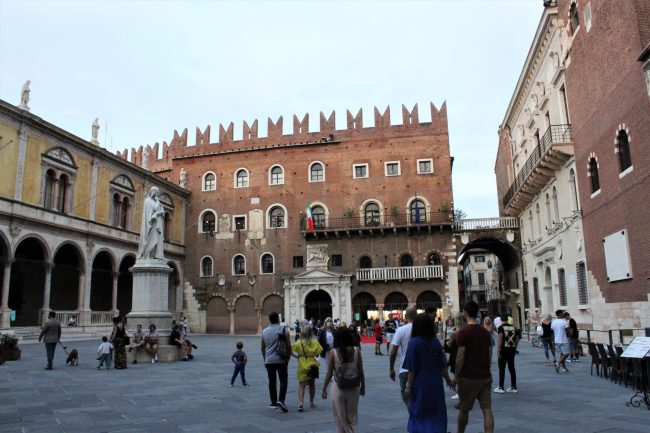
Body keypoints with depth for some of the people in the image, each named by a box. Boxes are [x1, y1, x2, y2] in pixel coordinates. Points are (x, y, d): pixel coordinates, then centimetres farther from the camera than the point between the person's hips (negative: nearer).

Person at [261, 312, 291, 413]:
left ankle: (274, 402, 18)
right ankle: (280, 400, -14)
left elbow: (263, 348, 14)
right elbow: (288, 345, -9)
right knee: (283, 380, 2)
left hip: (269, 360, 4)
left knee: (272, 382, 12)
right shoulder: (283, 329, -7)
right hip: (281, 360, -4)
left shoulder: (264, 331, 7)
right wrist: (288, 356, 3)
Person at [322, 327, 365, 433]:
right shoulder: (356, 351, -5)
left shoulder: (333, 353, -10)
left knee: (340, 417, 14)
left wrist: (324, 389, 5)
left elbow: (329, 374, -7)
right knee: (352, 416, 18)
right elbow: (361, 372, -1)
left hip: (338, 389, -2)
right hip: (354, 388, 2)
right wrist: (363, 386, 13)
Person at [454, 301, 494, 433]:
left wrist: (456, 376, -7)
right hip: (485, 377, 5)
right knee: (487, 409, 2)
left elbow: (460, 357, -15)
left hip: (468, 377, -5)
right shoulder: (485, 331, 7)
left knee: (464, 409, 12)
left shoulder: (463, 332, -13)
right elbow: (488, 354, 13)